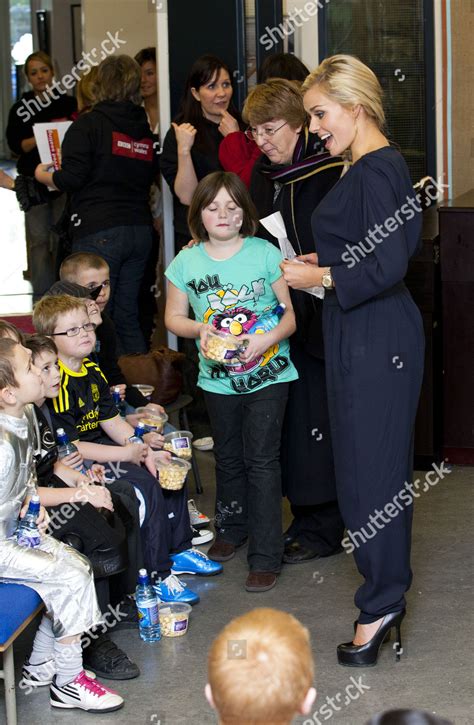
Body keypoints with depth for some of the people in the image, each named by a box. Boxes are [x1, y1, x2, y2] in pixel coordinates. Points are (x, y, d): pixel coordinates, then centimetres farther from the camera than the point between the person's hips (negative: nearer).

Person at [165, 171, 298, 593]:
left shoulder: (265, 254, -10)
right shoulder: (186, 263, -2)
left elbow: (292, 312, -7)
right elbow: (174, 316, 7)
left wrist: (269, 338, -25)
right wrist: (200, 330, -13)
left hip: (267, 374, -3)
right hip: (218, 379, 4)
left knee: (262, 460, -6)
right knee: (228, 458, 20)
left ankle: (266, 557, 0)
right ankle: (232, 527, 43)